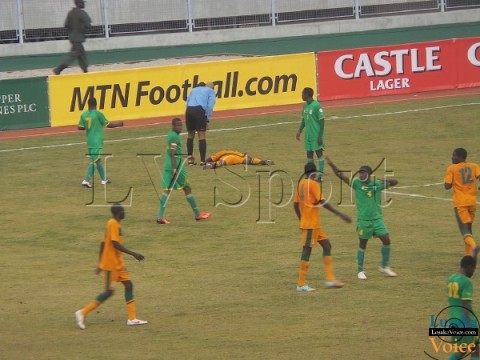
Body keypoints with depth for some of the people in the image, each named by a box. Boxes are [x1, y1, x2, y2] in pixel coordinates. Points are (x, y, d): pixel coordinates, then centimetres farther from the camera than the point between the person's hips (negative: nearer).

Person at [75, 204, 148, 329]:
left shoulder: (113, 224, 12)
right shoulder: (114, 224, -16)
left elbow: (103, 243, 16)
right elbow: (116, 244, -24)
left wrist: (100, 263, 19)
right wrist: (133, 254, -23)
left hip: (118, 264, 10)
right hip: (111, 264, -10)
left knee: (128, 285, 6)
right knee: (109, 291, -7)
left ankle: (132, 319, 6)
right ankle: (83, 313, -3)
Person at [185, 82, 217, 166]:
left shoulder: (194, 90, 31)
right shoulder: (211, 91, 18)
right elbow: (210, 105, 2)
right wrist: (208, 118, 5)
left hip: (189, 110, 4)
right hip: (200, 111, -4)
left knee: (190, 135, 18)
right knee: (202, 136, -2)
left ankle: (190, 158, 18)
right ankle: (202, 160, -6)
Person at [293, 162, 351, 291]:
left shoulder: (301, 183, 12)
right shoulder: (313, 183, -12)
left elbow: (295, 204, 15)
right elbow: (322, 202, -19)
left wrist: (301, 220, 26)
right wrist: (340, 214, -18)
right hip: (311, 223, -9)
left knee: (327, 245, 12)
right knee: (307, 250, -6)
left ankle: (330, 279, 9)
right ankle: (301, 284, -4)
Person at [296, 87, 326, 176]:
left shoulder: (316, 105, -16)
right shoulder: (305, 105, 7)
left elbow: (322, 121, -15)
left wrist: (320, 136, -17)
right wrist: (299, 131, 9)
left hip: (316, 135, -8)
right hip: (308, 135, 8)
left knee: (319, 152, -2)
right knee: (309, 154, 9)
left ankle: (320, 175, 2)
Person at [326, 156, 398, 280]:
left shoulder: (377, 184, 1)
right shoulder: (357, 183, -5)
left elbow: (395, 182, 9)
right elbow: (341, 176, -14)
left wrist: (386, 180, -11)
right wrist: (332, 165, -27)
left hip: (377, 218, 2)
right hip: (363, 220, -2)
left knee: (386, 240, -3)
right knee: (362, 245, 4)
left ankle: (385, 267, 15)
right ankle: (360, 271, 17)